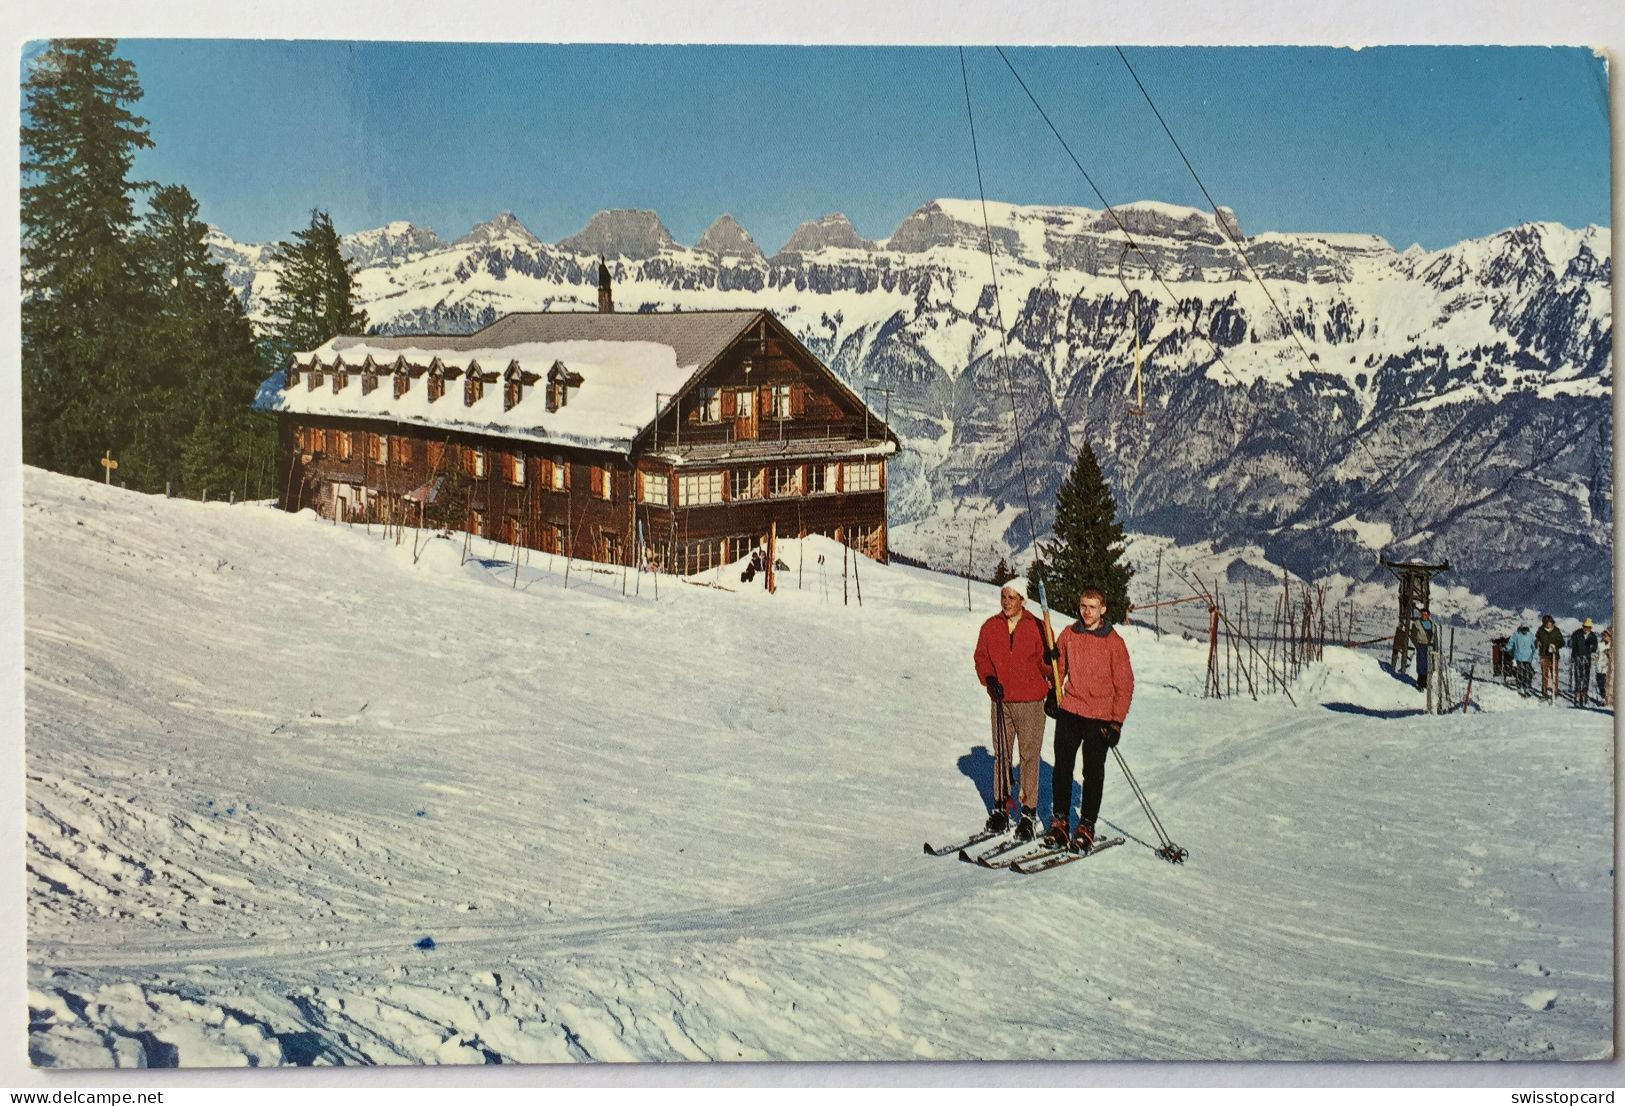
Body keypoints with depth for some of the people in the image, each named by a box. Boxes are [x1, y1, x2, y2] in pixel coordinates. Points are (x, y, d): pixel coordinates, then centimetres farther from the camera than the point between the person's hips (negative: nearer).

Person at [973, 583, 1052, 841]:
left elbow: (1046, 663, -2)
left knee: (1029, 756, 1)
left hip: (1030, 702, -3)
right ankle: (1000, 808, 20)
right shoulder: (990, 627, 5)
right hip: (1001, 701, 3)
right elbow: (981, 657, 8)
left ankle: (1029, 813, 7)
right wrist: (989, 679, -9)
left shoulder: (1037, 628, -5)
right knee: (1001, 754, 10)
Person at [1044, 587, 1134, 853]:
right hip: (1069, 711, 3)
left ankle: (1087, 826, 14)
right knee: (1062, 768, 6)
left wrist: (1117, 722, -8)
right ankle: (1059, 820, 17)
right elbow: (1058, 666, 17)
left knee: (1093, 773, 5)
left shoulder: (1114, 642, -6)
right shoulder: (1069, 634, 3)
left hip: (1099, 718, -3)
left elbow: (1124, 684, -4)